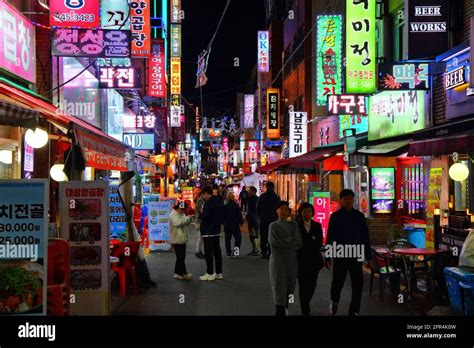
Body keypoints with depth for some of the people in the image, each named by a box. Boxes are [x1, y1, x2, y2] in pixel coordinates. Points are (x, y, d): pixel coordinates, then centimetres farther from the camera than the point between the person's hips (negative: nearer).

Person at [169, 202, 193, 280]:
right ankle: (184, 273, -2)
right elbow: (178, 223, -28)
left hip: (182, 239, 10)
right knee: (180, 257, -7)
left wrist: (189, 219, 0)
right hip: (176, 239, -10)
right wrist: (188, 218, -24)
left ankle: (177, 273, 19)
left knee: (181, 257, 12)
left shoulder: (182, 214, 17)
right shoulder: (173, 215, -12)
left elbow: (186, 223, 21)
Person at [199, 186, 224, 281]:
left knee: (208, 253, -3)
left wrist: (202, 229, -4)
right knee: (217, 251, 13)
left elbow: (205, 218, -20)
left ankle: (209, 274, 0)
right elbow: (221, 216, 15)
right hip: (217, 230, 9)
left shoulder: (208, 203, -18)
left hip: (208, 232, -9)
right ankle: (219, 273, 18)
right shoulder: (219, 201, 9)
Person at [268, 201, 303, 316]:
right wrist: (290, 241, -10)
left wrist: (282, 242, -10)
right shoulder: (273, 226, 3)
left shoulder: (293, 225, 6)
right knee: (279, 287, -6)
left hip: (291, 261, 2)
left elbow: (298, 243, -7)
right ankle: (280, 311, -7)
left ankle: (285, 308, 29)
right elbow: (273, 242, -13)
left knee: (290, 287, 9)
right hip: (277, 260, -2)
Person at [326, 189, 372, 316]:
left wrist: (368, 256, 5)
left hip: (356, 255, 2)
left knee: (357, 284, 0)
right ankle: (334, 300, 36)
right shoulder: (335, 216, 0)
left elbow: (365, 237, 8)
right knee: (338, 281, 5)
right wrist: (328, 257, -2)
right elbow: (330, 238, 0)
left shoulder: (359, 216, 5)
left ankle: (354, 311, 10)